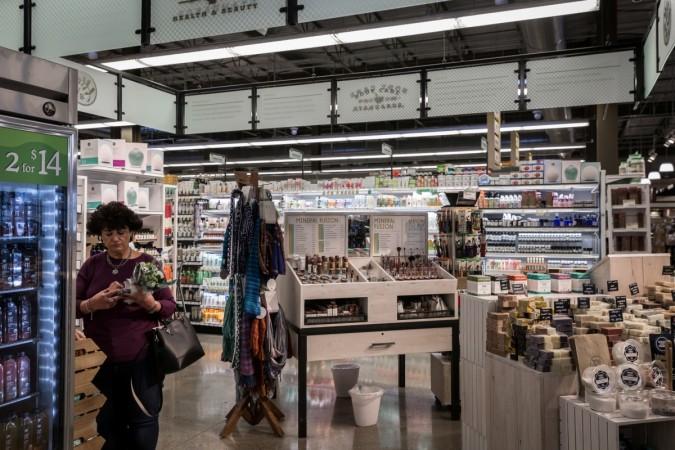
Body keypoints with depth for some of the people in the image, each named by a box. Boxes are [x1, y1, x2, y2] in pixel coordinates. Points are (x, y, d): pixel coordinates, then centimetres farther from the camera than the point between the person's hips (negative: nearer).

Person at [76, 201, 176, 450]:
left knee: (144, 421, 4)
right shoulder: (91, 265, 4)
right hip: (100, 358, 2)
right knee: (108, 424, 13)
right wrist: (91, 304, -18)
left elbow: (170, 307, -1)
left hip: (141, 358, -2)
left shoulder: (147, 263, -2)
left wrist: (151, 304, -23)